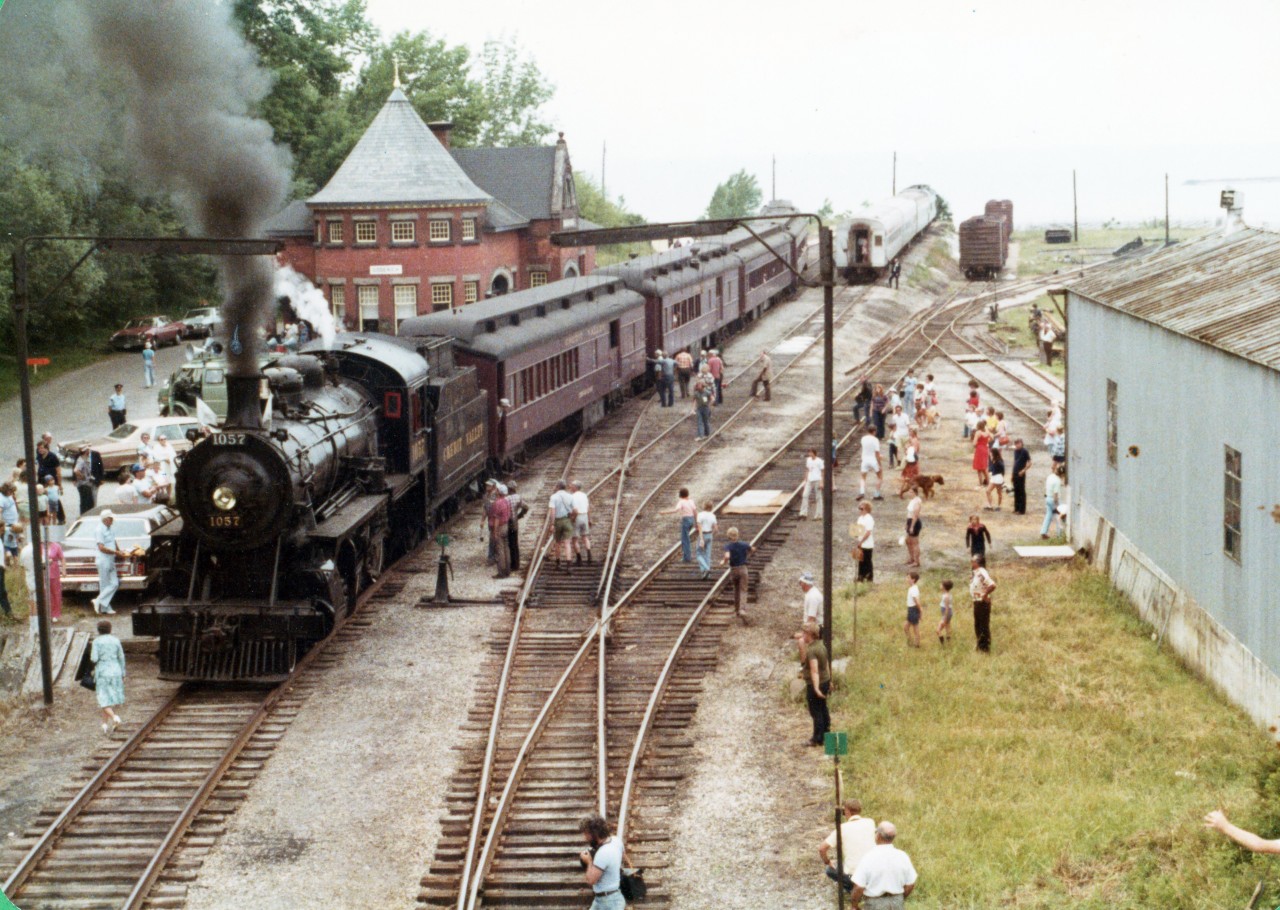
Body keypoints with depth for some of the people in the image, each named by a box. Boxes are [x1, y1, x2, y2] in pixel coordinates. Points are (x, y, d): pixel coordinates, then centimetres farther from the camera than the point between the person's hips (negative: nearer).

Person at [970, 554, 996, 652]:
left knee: (984, 625, 1)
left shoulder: (982, 573, -24)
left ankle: (985, 647, 11)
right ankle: (980, 645, 32)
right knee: (977, 625, 20)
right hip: (977, 602, 10)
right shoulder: (976, 572, 6)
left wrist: (985, 594, -26)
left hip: (983, 603, -10)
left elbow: (992, 585, -35)